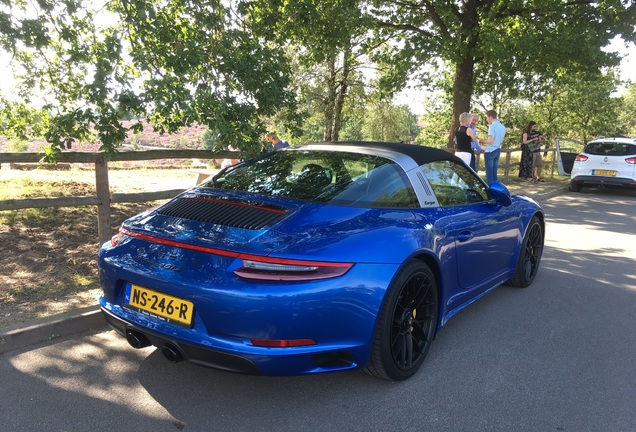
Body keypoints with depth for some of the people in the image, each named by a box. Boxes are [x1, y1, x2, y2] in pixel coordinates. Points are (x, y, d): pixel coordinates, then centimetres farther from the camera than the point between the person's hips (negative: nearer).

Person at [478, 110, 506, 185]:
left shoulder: (492, 126, -15)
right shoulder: (503, 127, 11)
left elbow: (490, 141, -22)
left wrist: (482, 141, -2)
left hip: (490, 151, -8)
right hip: (498, 150, 8)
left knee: (489, 173, -1)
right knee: (494, 172, 13)